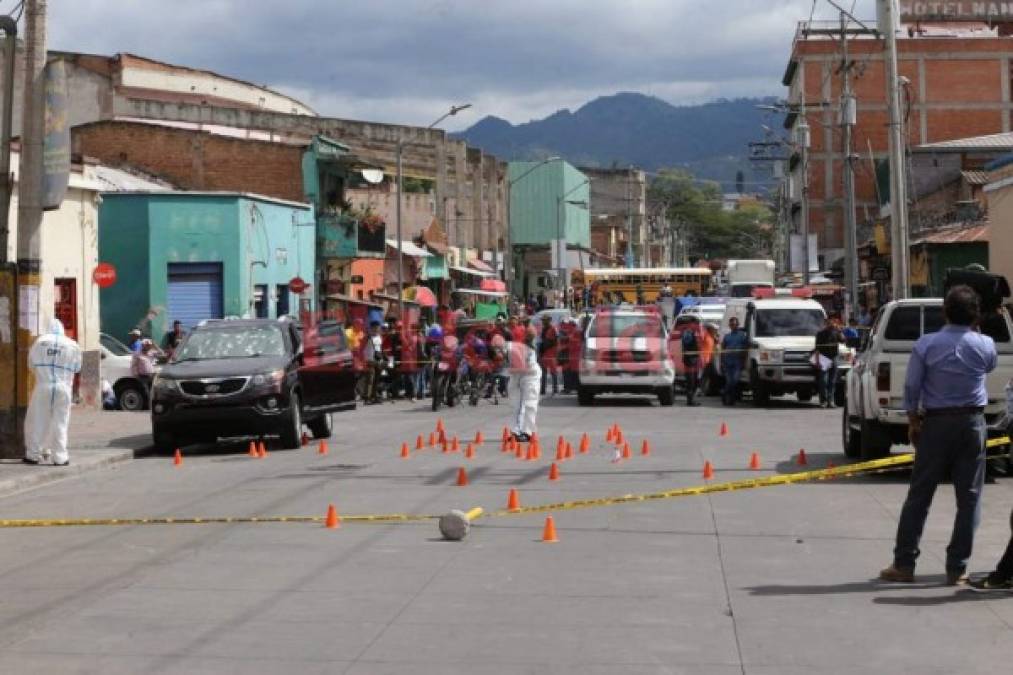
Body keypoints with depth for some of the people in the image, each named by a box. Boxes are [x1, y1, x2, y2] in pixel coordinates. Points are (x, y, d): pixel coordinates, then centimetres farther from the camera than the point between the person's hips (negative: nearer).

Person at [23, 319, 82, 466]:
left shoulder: (40, 342, 1)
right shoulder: (72, 345, 2)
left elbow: (31, 364, 11)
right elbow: (77, 368, 13)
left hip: (43, 387, 0)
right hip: (63, 388, 0)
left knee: (37, 421, 9)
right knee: (60, 423, 6)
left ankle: (34, 455, 12)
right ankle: (60, 457, 5)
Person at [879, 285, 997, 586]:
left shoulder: (926, 344, -7)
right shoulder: (984, 345, -3)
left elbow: (911, 387, -5)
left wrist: (913, 421, 6)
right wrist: (972, 331, 24)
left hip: (936, 423, 0)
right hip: (972, 422, 0)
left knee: (919, 495, 6)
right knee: (969, 497, 6)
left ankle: (904, 564, 8)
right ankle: (957, 569, 6)